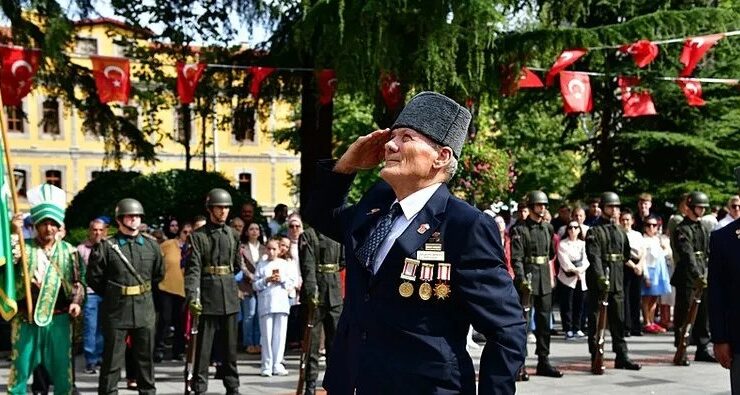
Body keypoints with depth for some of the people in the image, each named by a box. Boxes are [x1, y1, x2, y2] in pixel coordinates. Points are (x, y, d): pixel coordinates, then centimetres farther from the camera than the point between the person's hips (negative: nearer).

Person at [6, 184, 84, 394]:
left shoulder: (68, 250, 7)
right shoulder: (24, 247, 2)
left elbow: (78, 281, 9)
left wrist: (76, 301, -6)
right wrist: (15, 234, -20)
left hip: (58, 318, 1)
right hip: (26, 319, -1)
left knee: (62, 368, 8)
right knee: (20, 367, 4)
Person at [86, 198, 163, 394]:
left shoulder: (152, 245, 5)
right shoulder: (106, 246, -6)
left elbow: (158, 275, 18)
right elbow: (94, 278, -1)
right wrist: (112, 295, 5)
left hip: (145, 310, 3)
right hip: (116, 311, -3)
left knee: (146, 356, 12)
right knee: (112, 359, 1)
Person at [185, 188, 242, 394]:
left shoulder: (233, 235, 8)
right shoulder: (198, 236, -5)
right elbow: (193, 269, -13)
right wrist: (192, 296, -22)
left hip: (230, 295, 4)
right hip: (208, 296, -4)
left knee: (230, 344, 11)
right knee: (203, 344, 0)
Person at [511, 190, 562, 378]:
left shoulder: (548, 228, 12)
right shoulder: (520, 230, -7)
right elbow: (516, 258, -14)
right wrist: (522, 280, -25)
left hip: (545, 280, 6)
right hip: (527, 280, -6)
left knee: (544, 322, 8)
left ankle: (544, 362, 14)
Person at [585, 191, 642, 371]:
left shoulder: (619, 231, 15)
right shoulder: (594, 231, -6)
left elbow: (626, 253, 26)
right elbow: (594, 256, -18)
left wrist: (617, 267, 14)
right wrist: (601, 277, -28)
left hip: (617, 281, 7)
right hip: (599, 281, -7)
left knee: (618, 319, 9)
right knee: (596, 320, -1)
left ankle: (622, 357, 13)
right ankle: (596, 357, 2)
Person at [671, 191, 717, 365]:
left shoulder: (703, 228, 16)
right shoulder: (682, 230, -11)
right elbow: (687, 255, -22)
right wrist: (698, 276, -31)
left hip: (702, 276, 8)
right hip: (687, 277, -8)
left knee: (703, 314, 11)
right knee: (683, 315, -2)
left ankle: (702, 350, 19)